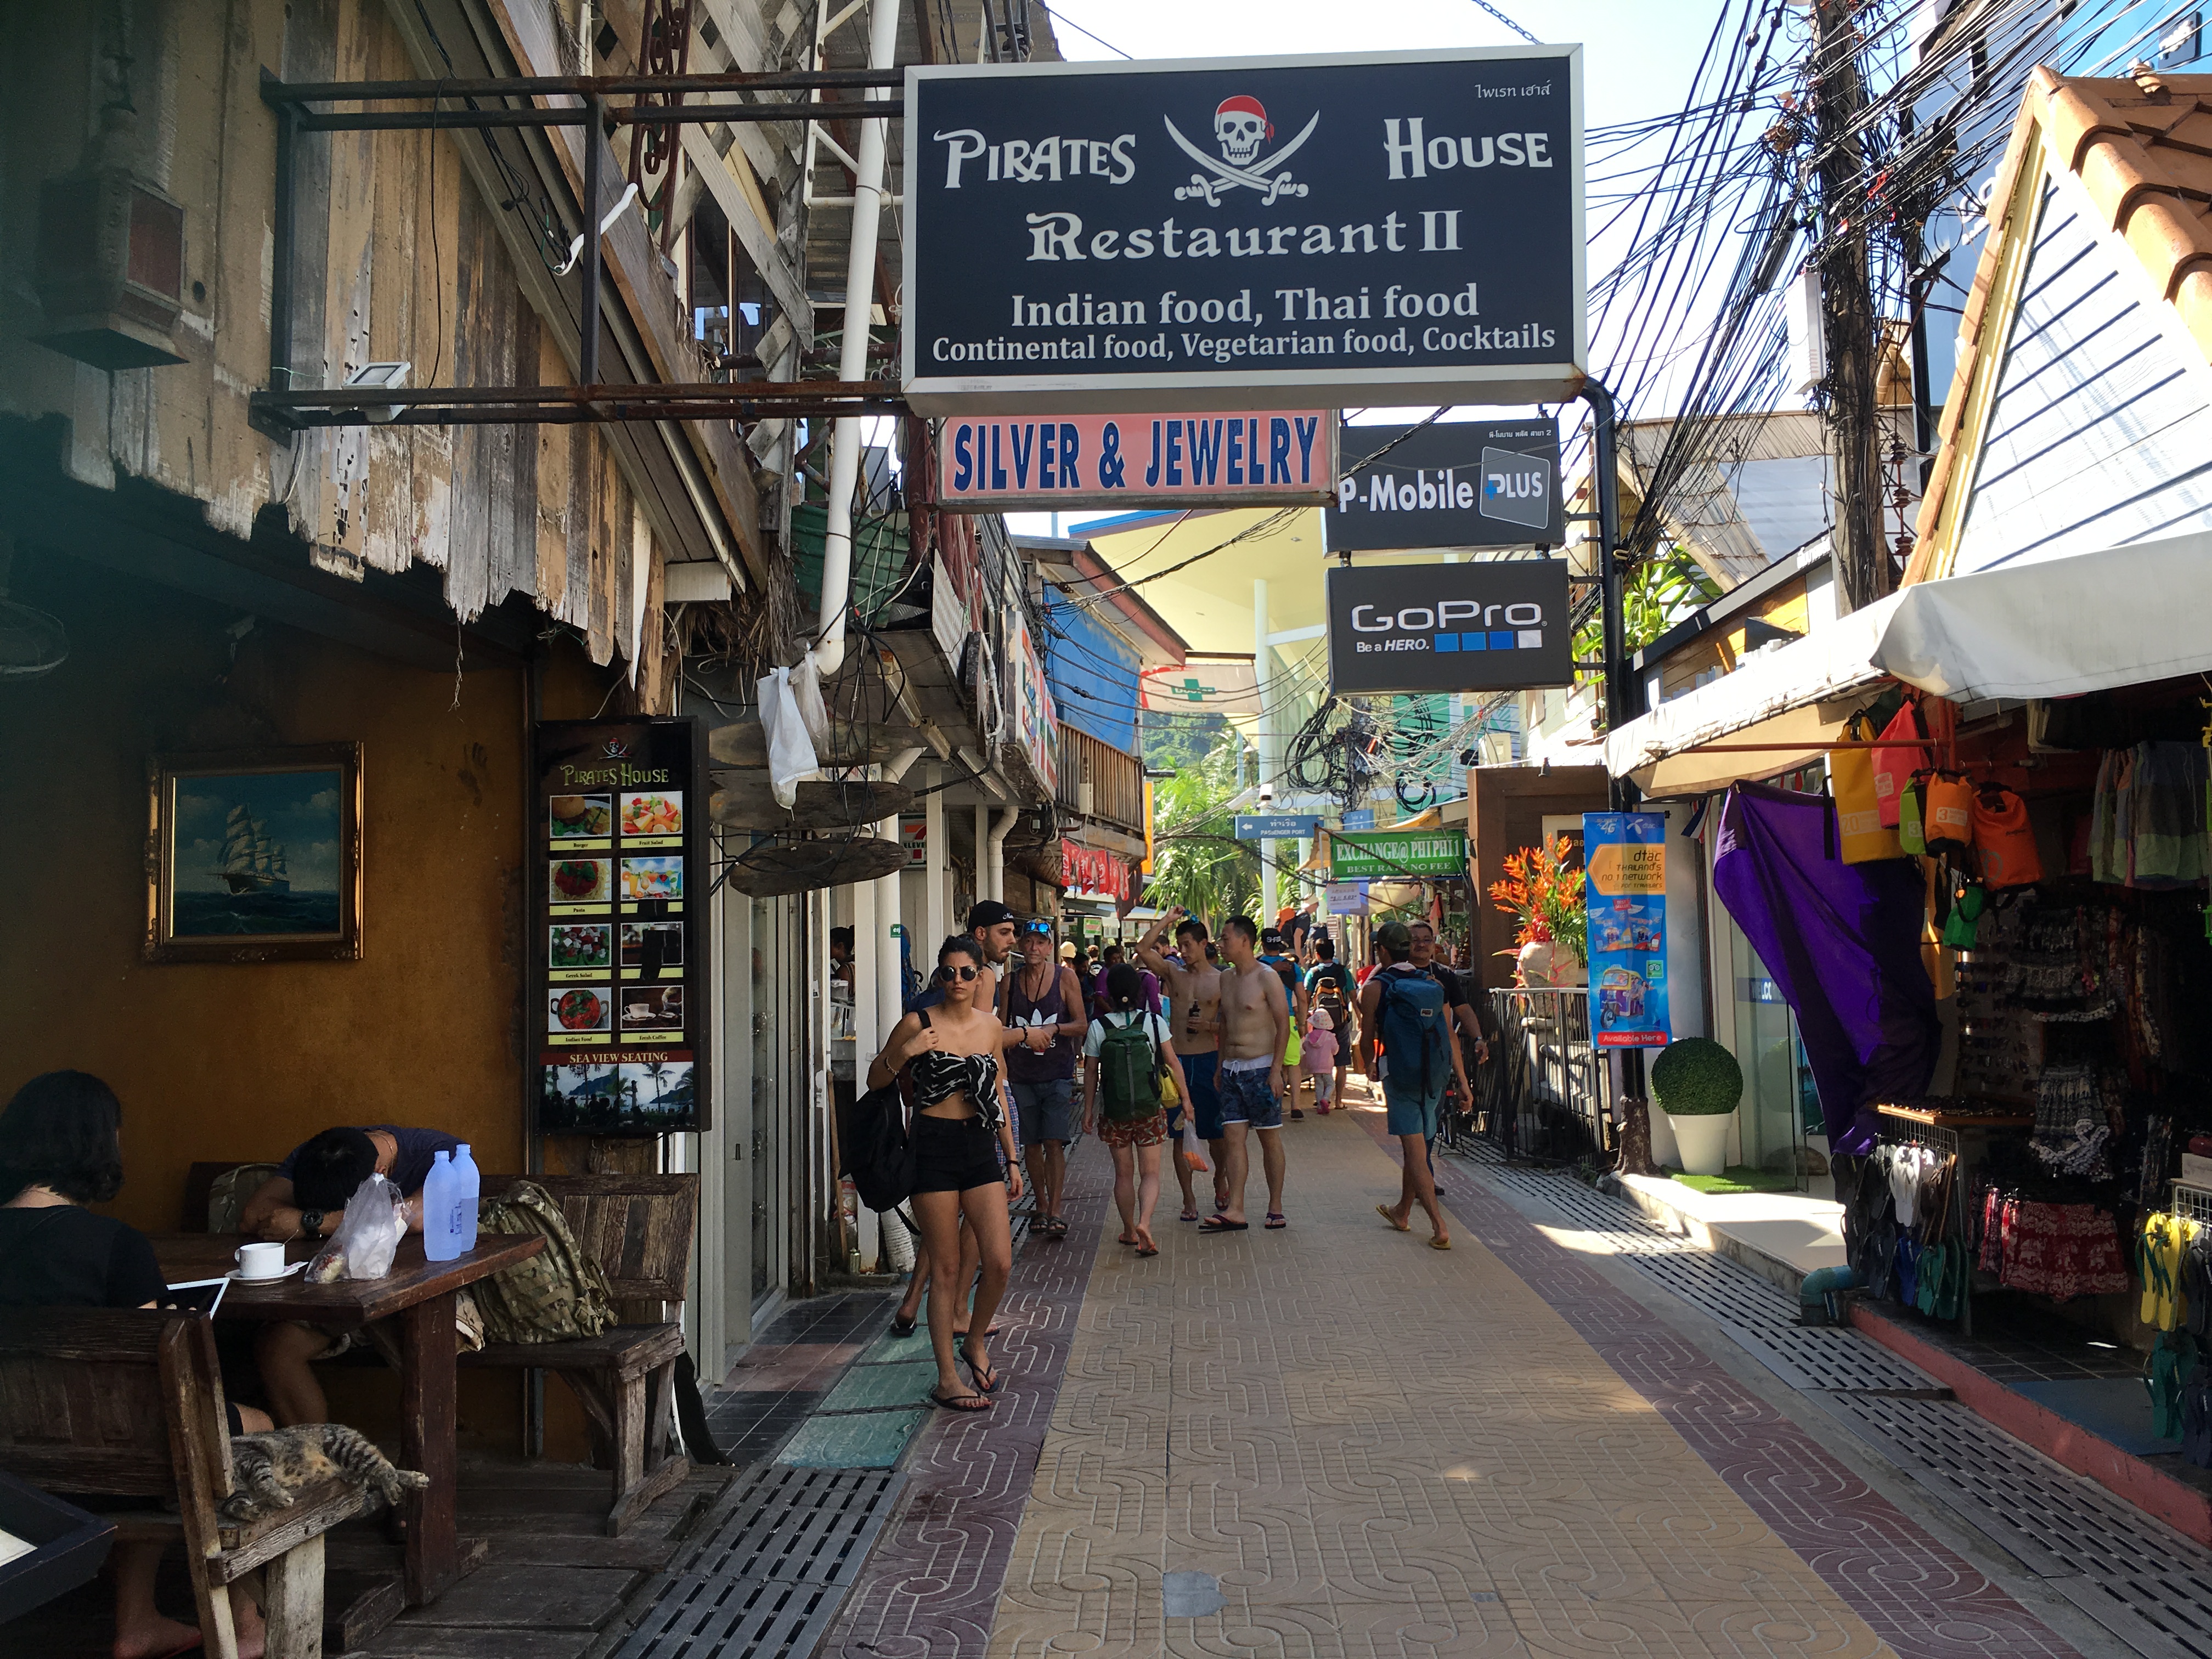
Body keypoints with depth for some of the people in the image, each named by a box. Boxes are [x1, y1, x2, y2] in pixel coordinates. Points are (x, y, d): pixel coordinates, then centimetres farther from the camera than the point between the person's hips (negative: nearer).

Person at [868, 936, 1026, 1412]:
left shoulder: (992, 1026, 8)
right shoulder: (918, 1023, -5)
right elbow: (876, 1080, 4)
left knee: (1000, 1262, -2)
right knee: (946, 1268, 1)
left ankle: (975, 1342, 26)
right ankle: (947, 1378, 14)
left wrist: (1012, 1159, 16)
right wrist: (903, 1054, -16)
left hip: (980, 1147, 4)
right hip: (933, 1148, -4)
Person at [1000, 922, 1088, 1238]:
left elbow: (1082, 1024, -2)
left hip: (1058, 1073, -3)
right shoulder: (1010, 981, 6)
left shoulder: (1065, 977, -1)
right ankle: (1042, 1207, 20)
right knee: (1032, 1144, 8)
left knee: (1054, 1143, -10)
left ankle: (1055, 1211, -7)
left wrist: (1054, 1028, -18)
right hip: (1022, 1074, 3)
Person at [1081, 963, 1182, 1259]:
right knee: (1150, 1173, 3)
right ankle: (1144, 1223, -18)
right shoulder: (1154, 1021, -5)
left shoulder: (1099, 1027, -6)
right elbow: (1173, 1063, 0)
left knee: (1124, 1173, 14)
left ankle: (1129, 1230, 22)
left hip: (1114, 1110, 0)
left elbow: (1091, 1072, -1)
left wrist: (1088, 1110, 9)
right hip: (1151, 1109, 0)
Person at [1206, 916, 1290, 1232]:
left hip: (1260, 1068, -6)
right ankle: (1235, 1211, -1)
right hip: (1231, 1070, 7)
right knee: (1232, 1137, 0)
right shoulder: (1226, 978, 12)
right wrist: (1221, 1066, 15)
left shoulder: (1267, 978, -9)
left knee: (1270, 1138, 3)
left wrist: (1276, 1070, -16)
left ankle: (1275, 1208, 11)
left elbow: (1283, 1025, -11)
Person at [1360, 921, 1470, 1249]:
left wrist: (1369, 1066, 21)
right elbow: (1450, 1035, 4)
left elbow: (1368, 1037, 1)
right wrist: (1462, 1079, 8)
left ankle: (1440, 1227, -13)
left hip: (1401, 1075, -5)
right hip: (1436, 1076, 5)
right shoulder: (1434, 984, 6)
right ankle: (1402, 1212, 37)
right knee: (1418, 1145, 19)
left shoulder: (1376, 987, -6)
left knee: (1415, 1150, -3)